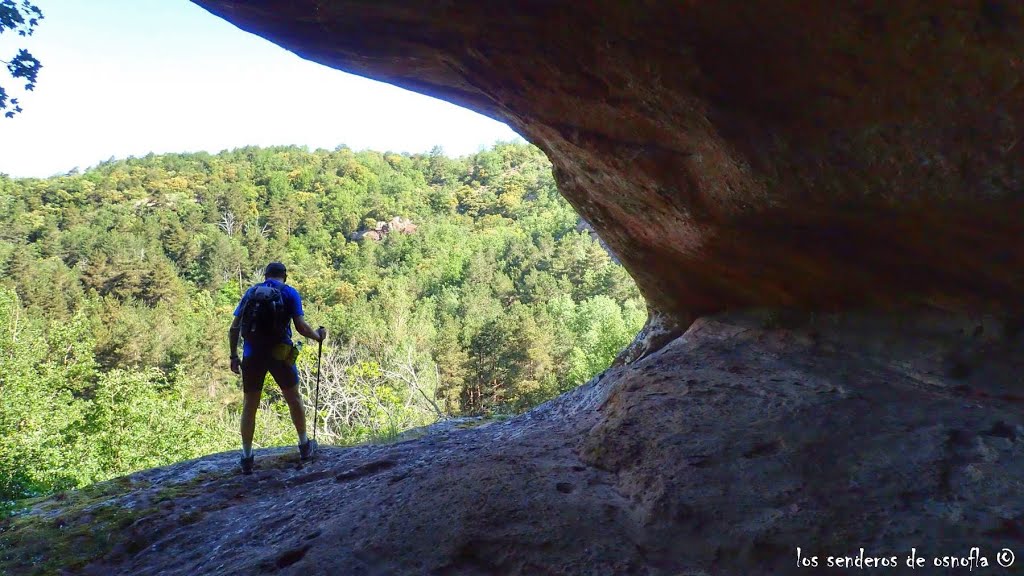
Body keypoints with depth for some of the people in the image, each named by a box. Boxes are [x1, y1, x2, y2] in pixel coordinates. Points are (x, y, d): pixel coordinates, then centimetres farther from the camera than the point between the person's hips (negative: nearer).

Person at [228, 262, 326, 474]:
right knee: (294, 398, 16)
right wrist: (318, 336, 10)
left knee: (250, 405, 13)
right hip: (280, 352, -2)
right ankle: (304, 446, 26)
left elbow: (234, 328, 8)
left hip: (252, 353, 2)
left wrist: (234, 356, 15)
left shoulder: (251, 292, 13)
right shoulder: (290, 293, 3)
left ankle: (247, 457, 17)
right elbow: (301, 326, -7)